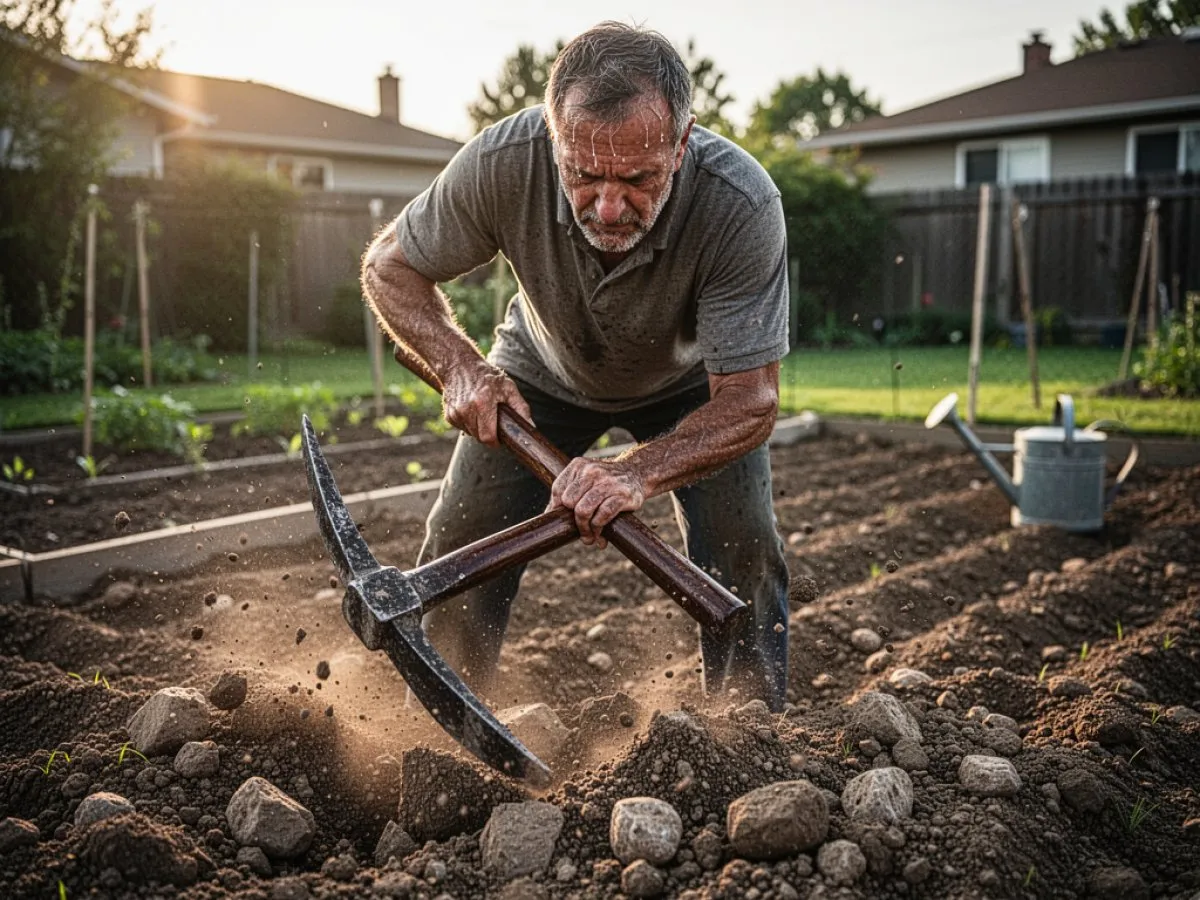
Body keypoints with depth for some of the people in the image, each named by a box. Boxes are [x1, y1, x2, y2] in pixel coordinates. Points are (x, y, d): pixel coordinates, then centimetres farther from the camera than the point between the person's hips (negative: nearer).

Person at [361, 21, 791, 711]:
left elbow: (749, 400, -32)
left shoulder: (742, 202, -39)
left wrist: (639, 474, -49)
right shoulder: (502, 163, -34)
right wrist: (459, 365, -32)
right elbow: (390, 266, -16)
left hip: (692, 380, -1)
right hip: (546, 371, 1)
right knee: (461, 548, -6)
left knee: (743, 551, -15)